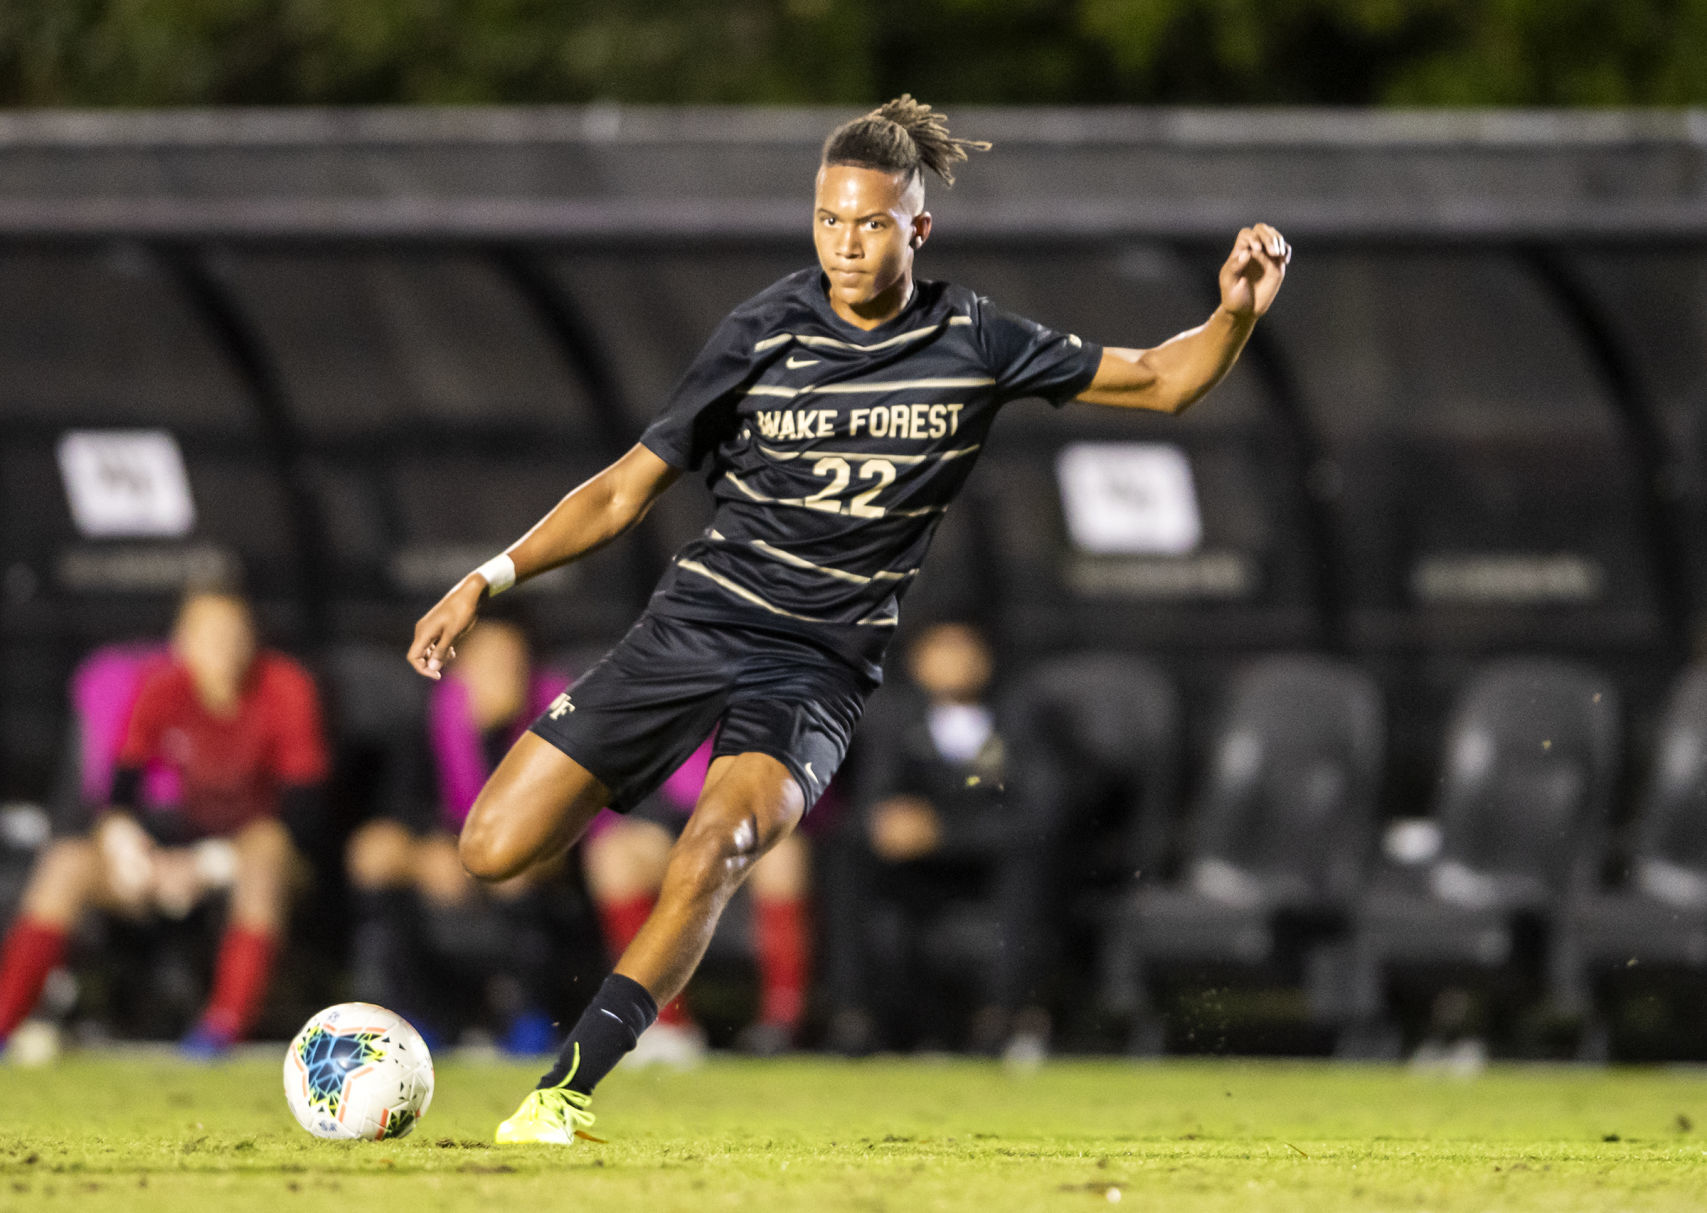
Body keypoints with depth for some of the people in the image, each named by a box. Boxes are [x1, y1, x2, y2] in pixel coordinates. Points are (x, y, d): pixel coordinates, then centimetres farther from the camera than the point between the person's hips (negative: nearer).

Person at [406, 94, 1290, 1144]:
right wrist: (488, 580, -5)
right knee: (495, 851, -8)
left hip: (820, 664, -1)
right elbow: (629, 488, 4)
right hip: (698, 619, 1)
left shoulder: (972, 342, -2)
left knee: (717, 847, -31)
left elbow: (1158, 381, 7)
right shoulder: (766, 334, -3)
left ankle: (568, 1092, -26)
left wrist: (1238, 311, -13)